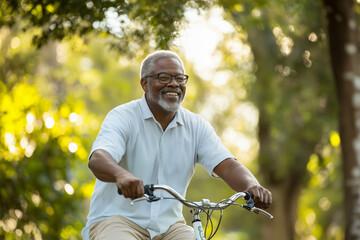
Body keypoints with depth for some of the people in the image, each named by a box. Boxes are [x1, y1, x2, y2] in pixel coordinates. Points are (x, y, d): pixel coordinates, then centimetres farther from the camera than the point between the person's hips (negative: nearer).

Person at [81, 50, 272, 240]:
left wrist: (252, 186, -29)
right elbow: (97, 159, -25)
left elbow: (226, 165, -5)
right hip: (117, 218, -4)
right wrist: (121, 175, -50)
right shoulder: (123, 117, -7)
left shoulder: (196, 126, 6)